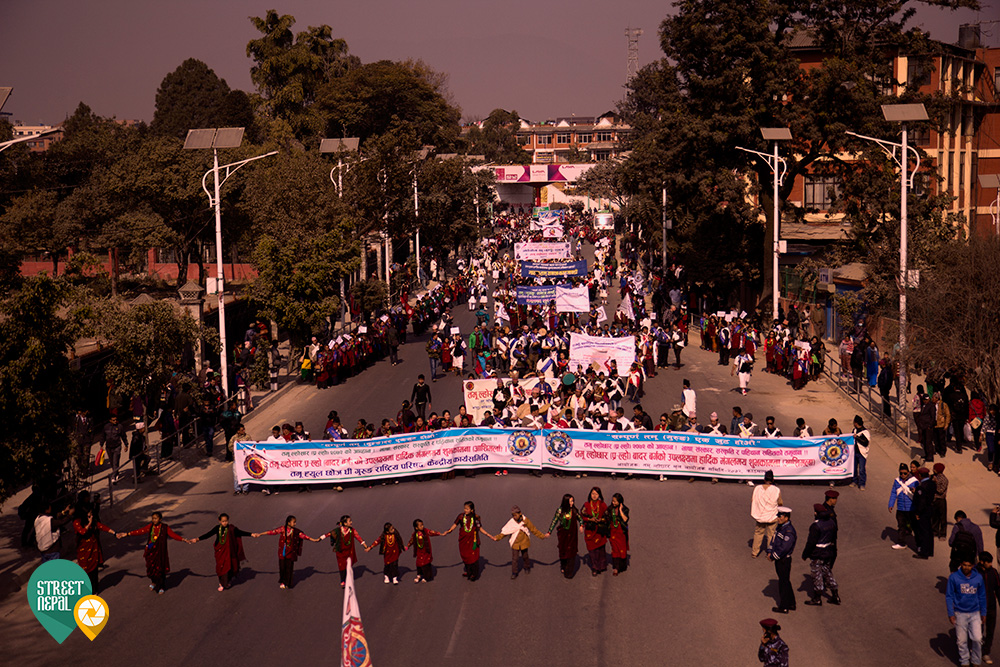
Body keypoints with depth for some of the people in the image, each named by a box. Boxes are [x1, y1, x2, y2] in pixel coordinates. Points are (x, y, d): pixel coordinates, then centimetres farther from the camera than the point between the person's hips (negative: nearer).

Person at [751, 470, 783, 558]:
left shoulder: (757, 488, -10)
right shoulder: (777, 490, -15)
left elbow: (752, 500, 0)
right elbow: (780, 503, -5)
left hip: (759, 517, 2)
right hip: (772, 517, -2)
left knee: (758, 534, 19)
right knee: (771, 535, 14)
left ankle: (754, 553, 25)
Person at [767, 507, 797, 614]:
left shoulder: (789, 531, -23)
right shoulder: (780, 527, 7)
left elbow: (784, 548, -26)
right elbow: (774, 540, 11)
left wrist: (773, 557, -19)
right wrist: (769, 552, -3)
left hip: (784, 560, -9)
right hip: (779, 559, 9)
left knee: (783, 583, 1)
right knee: (786, 582, 18)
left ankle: (784, 607, 11)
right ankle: (791, 604, 30)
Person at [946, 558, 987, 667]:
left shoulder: (978, 577, -2)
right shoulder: (954, 577, -9)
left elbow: (982, 596, 9)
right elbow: (949, 596, -4)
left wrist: (983, 613, 11)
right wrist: (951, 614, -7)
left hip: (975, 613, 1)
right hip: (960, 614, -1)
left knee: (977, 639, -5)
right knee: (962, 640, 6)